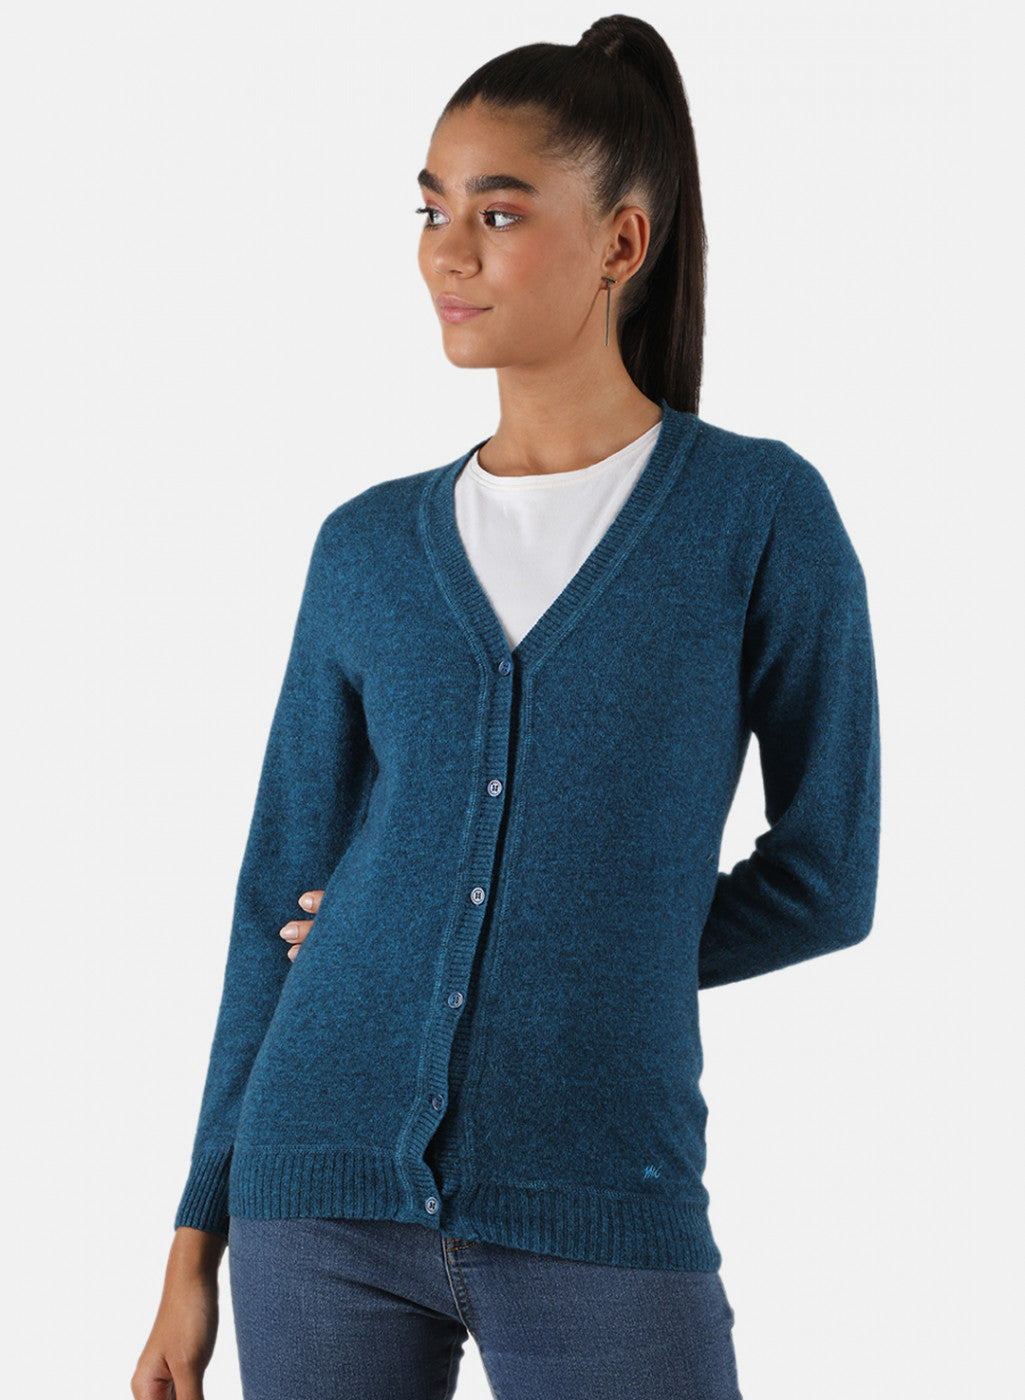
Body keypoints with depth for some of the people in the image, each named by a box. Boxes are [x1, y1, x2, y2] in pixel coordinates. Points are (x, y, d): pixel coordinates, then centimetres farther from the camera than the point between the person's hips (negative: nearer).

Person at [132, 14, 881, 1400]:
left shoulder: (763, 509, -2)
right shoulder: (369, 546, 7)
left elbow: (822, 876, 2)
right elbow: (287, 898, 9)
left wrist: (571, 967, 0)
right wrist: (197, 1246, 9)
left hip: (602, 1217, -3)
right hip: (327, 1189, 3)